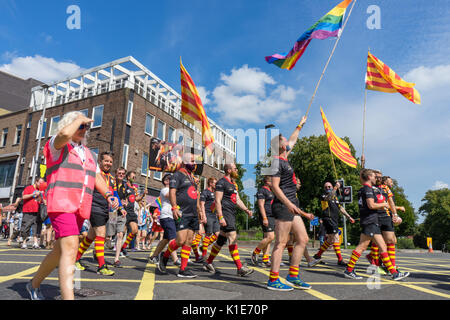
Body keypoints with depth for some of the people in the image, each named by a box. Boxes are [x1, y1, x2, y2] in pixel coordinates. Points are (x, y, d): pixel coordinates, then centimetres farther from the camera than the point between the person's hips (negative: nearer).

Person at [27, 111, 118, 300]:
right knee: (70, 248, -21)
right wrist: (79, 119, -4)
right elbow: (65, 133, -21)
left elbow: (97, 178, 19)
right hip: (61, 204, -7)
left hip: (80, 209, 7)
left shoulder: (89, 154, 23)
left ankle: (35, 284, 39)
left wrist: (108, 195, 3)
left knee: (61, 250, 17)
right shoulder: (57, 145, 3)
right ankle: (68, 296, -23)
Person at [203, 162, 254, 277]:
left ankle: (208, 263, 24)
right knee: (233, 238, -12)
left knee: (221, 240, 12)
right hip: (225, 213, -9)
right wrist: (220, 217, -20)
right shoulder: (221, 182, -7)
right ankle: (240, 268, -11)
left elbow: (238, 200, 22)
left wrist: (246, 210, 7)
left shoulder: (234, 184, 21)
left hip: (232, 214, 9)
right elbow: (217, 201, -13)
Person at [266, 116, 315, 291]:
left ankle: (293, 277, 17)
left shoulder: (284, 160, 17)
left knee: (303, 239, 10)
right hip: (283, 206, -10)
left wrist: (299, 126, 44)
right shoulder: (277, 161, -10)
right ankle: (273, 280, 1)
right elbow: (274, 186, -17)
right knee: (281, 243, -7)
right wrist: (288, 203, -23)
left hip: (292, 206, 10)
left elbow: (292, 141, 35)